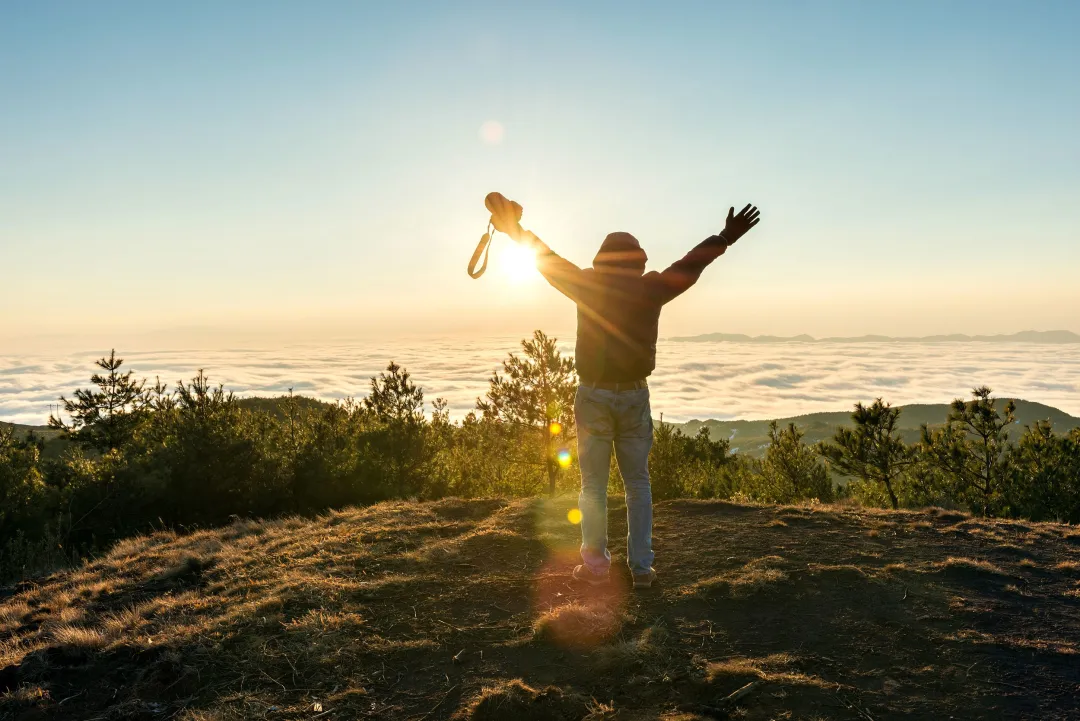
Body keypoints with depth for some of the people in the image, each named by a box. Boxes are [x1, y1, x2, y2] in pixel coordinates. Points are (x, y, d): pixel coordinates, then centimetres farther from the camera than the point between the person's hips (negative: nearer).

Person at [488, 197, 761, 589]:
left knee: (593, 483, 6)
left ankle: (595, 564, 8)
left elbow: (548, 259, 9)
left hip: (594, 395, -1)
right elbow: (689, 265, 11)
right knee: (638, 483, 10)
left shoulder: (588, 285, -2)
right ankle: (641, 566, 11)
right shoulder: (650, 289, -1)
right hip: (635, 395, 1)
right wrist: (725, 238, 25)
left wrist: (518, 231, 24)